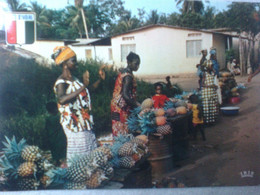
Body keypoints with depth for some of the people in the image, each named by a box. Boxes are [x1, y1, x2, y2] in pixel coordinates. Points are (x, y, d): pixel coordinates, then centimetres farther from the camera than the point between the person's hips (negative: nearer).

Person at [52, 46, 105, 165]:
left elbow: (86, 92, 28)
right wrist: (83, 86, -38)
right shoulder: (61, 82, -15)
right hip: (73, 124, -9)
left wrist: (100, 80, 16)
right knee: (78, 154, -6)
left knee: (89, 153, 14)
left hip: (84, 123, 9)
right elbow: (62, 99, -35)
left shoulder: (74, 79, 13)